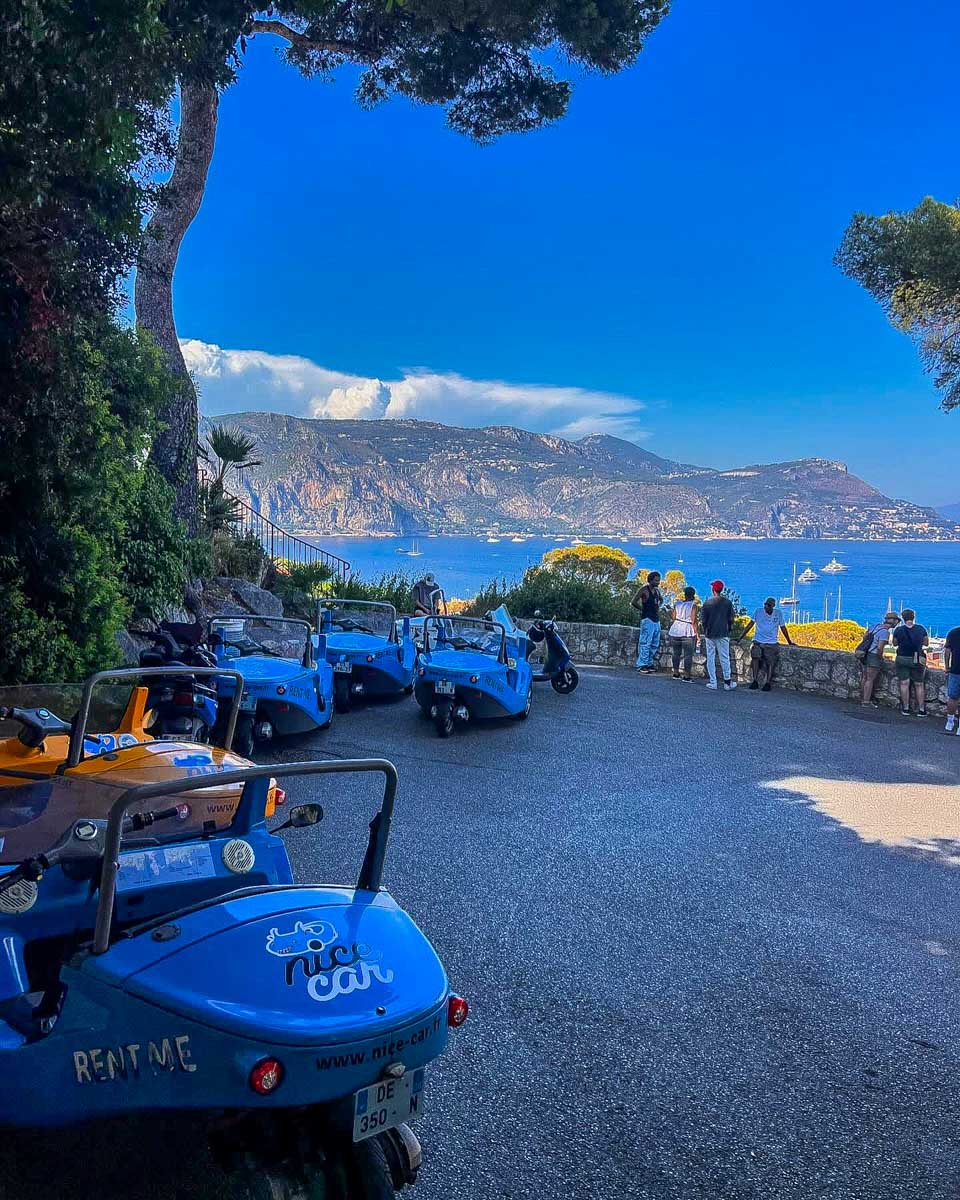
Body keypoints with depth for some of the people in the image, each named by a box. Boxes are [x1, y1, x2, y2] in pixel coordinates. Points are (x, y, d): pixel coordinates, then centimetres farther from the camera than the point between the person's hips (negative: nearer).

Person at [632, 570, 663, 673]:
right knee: (645, 643, -9)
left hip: (656, 619, 8)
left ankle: (649, 664, 18)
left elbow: (661, 599, 35)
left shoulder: (657, 590, 14)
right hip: (647, 619, -8)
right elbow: (634, 602, -13)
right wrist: (643, 609, -7)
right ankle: (641, 665, -7)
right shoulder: (644, 589, -8)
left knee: (655, 644, 10)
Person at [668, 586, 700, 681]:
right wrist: (697, 632, -6)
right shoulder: (693, 605, -8)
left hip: (675, 631, 5)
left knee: (676, 653, 14)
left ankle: (676, 673, 22)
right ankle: (686, 676, -3)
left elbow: (674, 617, 9)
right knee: (688, 655, -1)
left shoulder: (677, 604, 6)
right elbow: (694, 621, -12)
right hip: (688, 633, -5)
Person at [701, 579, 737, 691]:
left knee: (710, 658, 7)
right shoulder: (727, 603, -3)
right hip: (723, 634, 0)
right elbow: (731, 619, 1)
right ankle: (727, 682, 7)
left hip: (710, 634, 0)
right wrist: (730, 630, 14)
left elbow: (703, 620, -1)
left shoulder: (707, 603, -5)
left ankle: (713, 683, 7)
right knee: (724, 658, 6)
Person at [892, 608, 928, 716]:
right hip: (918, 660, 1)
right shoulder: (921, 629, -4)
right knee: (919, 684, 9)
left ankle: (906, 709, 4)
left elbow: (895, 643, 3)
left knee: (904, 683, 3)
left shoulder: (899, 629, -8)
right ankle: (921, 709, 11)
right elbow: (926, 643, 7)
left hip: (902, 659, -1)